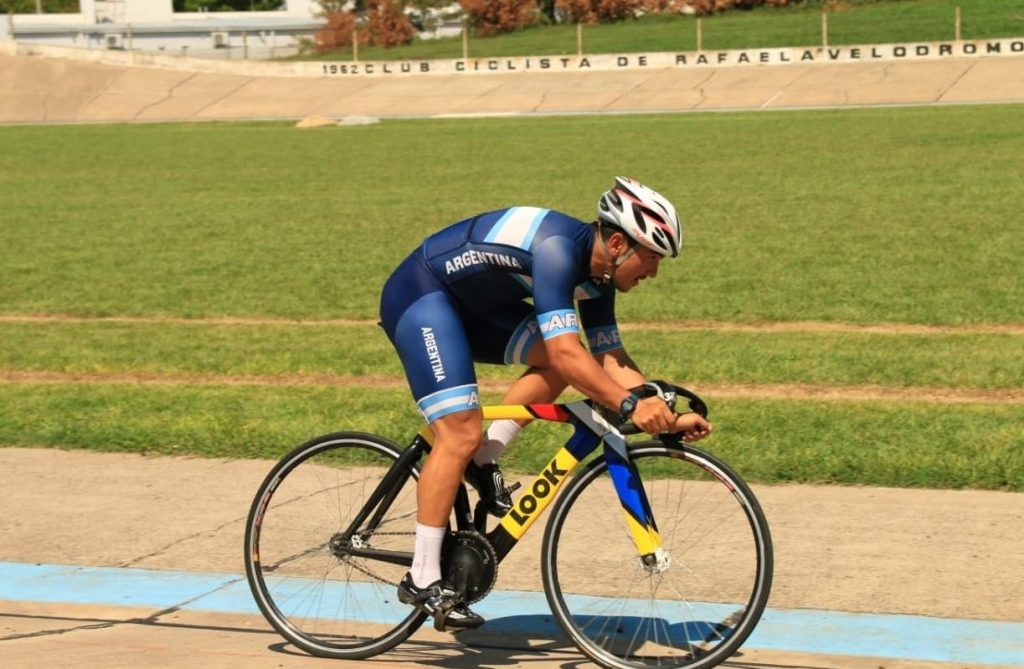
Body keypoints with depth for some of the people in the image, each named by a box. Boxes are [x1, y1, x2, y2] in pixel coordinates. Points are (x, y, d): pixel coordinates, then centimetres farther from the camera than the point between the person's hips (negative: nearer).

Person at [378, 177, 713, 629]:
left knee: (557, 368, -3)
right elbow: (565, 352, -36)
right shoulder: (559, 249, -29)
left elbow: (610, 358, 1)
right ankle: (423, 580, -12)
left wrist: (667, 416, -8)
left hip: (471, 304, 9)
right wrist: (630, 406, -38)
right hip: (419, 296, -9)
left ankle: (483, 460, 5)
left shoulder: (596, 271, -1)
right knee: (461, 433, -18)